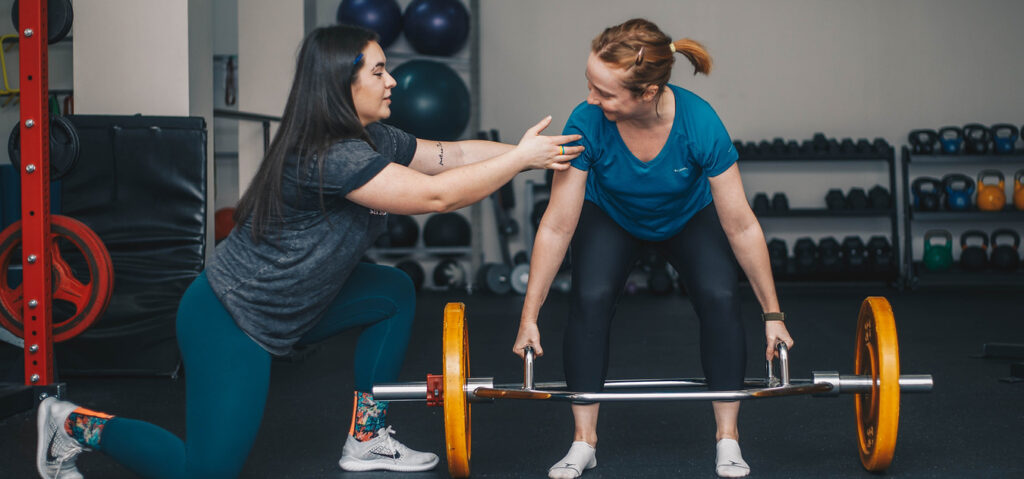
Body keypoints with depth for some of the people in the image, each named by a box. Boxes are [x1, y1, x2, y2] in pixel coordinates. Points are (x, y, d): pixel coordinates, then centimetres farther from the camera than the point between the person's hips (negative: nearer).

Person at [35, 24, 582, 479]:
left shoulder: (374, 139, 3)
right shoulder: (331, 156, -26)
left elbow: (451, 154, 4)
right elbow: (435, 194, -28)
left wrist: (531, 151, -7)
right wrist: (519, 158, -21)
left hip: (287, 301, 10)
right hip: (227, 321, -10)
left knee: (393, 292, 6)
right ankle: (75, 425, 8)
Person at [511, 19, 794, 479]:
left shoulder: (700, 124, -37)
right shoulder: (587, 124, -36)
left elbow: (741, 225, -27)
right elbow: (557, 226, -26)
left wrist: (772, 314, -20)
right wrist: (529, 316, -22)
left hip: (688, 216, 0)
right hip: (610, 217, 0)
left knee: (720, 298, -22)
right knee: (589, 299, -23)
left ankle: (727, 440, -6)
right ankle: (583, 442, -8)